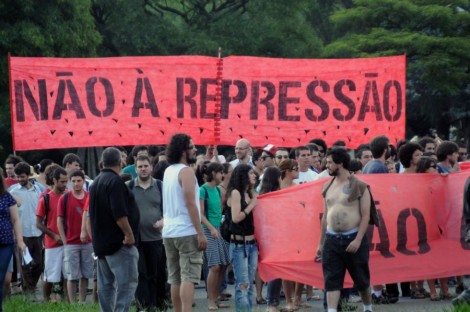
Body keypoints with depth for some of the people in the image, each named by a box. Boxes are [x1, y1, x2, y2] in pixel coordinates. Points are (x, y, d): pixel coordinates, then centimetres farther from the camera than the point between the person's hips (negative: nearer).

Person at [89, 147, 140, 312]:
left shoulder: (96, 182, 16)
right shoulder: (115, 181, -14)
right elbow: (119, 213, -22)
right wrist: (129, 234, -17)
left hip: (101, 241, 10)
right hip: (118, 242, -10)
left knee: (106, 283, 10)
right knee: (127, 281, -10)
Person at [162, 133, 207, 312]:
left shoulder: (168, 171, 14)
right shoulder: (186, 171, -11)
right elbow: (191, 204, -18)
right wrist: (201, 233, -18)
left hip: (169, 231, 8)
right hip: (187, 232, -8)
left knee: (175, 279, 11)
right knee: (188, 277, -11)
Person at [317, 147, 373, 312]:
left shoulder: (358, 186, -6)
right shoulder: (327, 187, 10)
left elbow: (366, 215, -8)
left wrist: (358, 240, -18)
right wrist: (321, 242, 15)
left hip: (353, 238, -4)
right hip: (331, 239, 4)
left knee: (361, 279, 9)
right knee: (331, 280, -4)